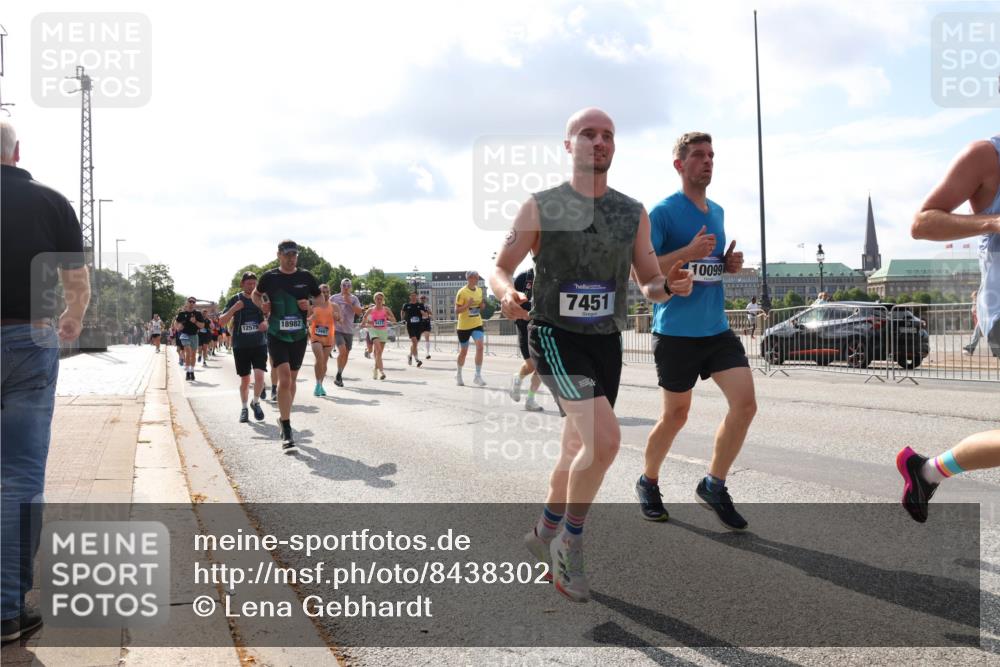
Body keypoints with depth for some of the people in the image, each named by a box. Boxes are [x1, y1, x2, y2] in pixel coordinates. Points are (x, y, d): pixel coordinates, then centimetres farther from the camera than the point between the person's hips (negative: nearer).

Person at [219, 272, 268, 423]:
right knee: (244, 379, 7)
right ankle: (244, 408, 25)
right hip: (240, 345, 0)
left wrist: (267, 323, -8)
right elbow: (222, 322, -1)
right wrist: (234, 309, -17)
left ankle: (256, 402, 11)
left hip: (259, 344, 0)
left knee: (259, 375, -13)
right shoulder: (235, 300, 1)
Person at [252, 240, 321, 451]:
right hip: (277, 336, -3)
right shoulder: (269, 277, -1)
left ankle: (284, 417, 37)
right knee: (284, 379, -16)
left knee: (292, 380, 14)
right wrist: (262, 305, -3)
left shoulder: (306, 277, 2)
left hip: (299, 336, 3)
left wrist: (310, 305, -8)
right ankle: (287, 433, -15)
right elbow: (255, 294, 17)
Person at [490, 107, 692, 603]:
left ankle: (544, 535, 39)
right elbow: (500, 271, -1)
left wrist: (673, 285, -18)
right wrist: (507, 295, -26)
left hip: (606, 344, 5)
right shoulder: (540, 207, -5)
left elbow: (650, 287, 7)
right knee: (605, 439, -25)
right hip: (555, 339, -5)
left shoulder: (633, 213, 5)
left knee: (578, 452, 14)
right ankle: (571, 543, -2)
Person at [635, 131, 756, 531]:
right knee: (676, 415, 4)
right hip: (676, 331, -6)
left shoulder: (718, 212, 14)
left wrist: (730, 264, 3)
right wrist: (689, 252, -24)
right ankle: (648, 483, 29)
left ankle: (713, 486, 11)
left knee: (745, 404, -6)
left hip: (717, 329, 6)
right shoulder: (663, 212, -8)